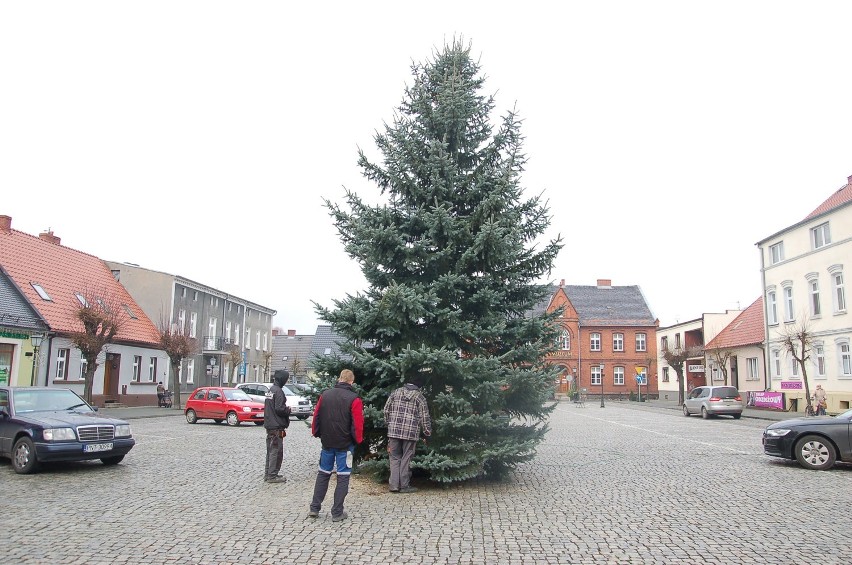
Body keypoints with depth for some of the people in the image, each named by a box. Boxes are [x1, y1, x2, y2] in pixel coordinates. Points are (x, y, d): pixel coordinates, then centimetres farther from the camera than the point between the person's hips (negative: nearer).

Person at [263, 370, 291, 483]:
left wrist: (286, 409, 14)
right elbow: (279, 409, -23)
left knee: (270, 451, 16)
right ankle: (272, 476, 1)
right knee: (276, 451, -3)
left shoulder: (270, 390, 14)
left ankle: (268, 474, 23)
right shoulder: (278, 391, -16)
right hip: (277, 427, -10)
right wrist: (288, 410, -4)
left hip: (269, 426, 10)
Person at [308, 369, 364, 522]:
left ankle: (314, 508, 18)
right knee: (343, 476, 5)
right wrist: (358, 439, 1)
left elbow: (316, 416, 5)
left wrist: (316, 433, 18)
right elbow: (357, 423, -13)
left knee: (323, 473, 17)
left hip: (327, 442, 4)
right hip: (345, 444, -4)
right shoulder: (354, 399, -13)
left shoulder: (325, 394, 1)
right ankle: (337, 512, 8)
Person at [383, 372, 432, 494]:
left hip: (394, 431, 2)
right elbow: (424, 417, -1)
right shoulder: (419, 396, -1)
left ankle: (394, 485, 8)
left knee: (395, 457, 11)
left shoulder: (396, 392, 6)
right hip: (411, 432, -2)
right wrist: (428, 432, 10)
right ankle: (405, 486, 12)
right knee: (406, 459, 6)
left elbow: (386, 410, 8)